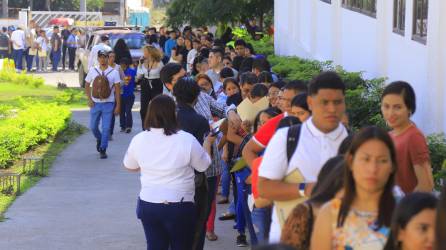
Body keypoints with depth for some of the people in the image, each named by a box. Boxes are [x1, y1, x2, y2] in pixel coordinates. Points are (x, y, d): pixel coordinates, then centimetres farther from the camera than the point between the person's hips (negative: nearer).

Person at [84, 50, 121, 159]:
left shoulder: (114, 72, -3)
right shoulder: (92, 71, 1)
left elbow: (117, 89, -1)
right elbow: (87, 85, 11)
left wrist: (118, 105, -4)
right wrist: (89, 99, -1)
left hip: (108, 103, -2)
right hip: (95, 103, 2)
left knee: (106, 128, -3)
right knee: (93, 127, 9)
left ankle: (103, 150, 7)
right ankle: (99, 139, 39)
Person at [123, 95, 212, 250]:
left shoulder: (138, 139, -5)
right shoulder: (187, 140, -16)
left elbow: (129, 166, 13)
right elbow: (203, 166, -1)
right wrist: (208, 143, 16)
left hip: (147, 205, 3)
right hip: (179, 207, -3)